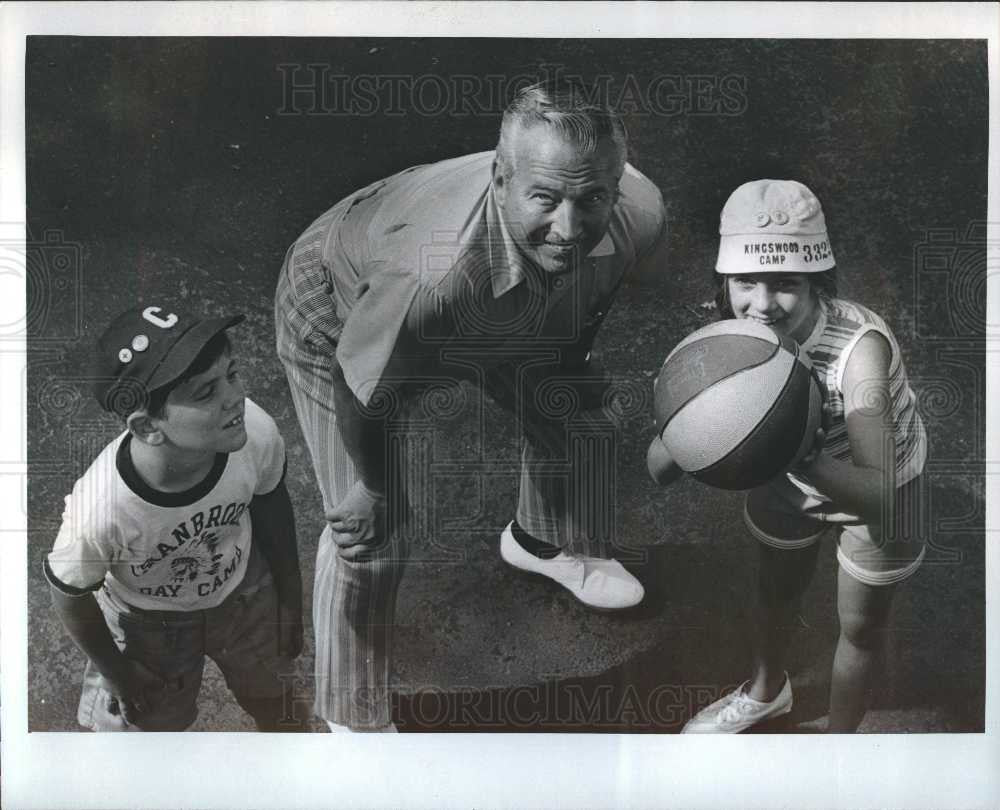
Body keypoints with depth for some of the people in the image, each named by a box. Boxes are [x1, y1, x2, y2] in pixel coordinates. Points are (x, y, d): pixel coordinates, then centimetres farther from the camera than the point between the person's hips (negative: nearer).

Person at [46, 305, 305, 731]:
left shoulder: (255, 432, -35)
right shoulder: (100, 509, -42)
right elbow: (70, 594, -18)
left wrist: (290, 600, 4)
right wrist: (115, 671, -2)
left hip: (246, 592, 3)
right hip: (150, 624, -3)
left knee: (274, 697, 28)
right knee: (154, 720, 24)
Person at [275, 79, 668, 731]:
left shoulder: (641, 214, -31)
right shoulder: (434, 274, -49)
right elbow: (362, 384, -28)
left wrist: (574, 358, 11)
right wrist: (373, 485, -12)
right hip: (343, 317, -5)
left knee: (579, 404, 17)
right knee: (373, 529, -6)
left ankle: (543, 542, 53)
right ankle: (354, 718, 23)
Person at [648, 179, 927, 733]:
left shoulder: (860, 345, -40)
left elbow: (878, 494, -46)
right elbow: (657, 470, -26)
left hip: (876, 485, -3)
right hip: (789, 474, 4)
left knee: (861, 625, 15)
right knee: (777, 589, 26)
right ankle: (766, 691, 59)